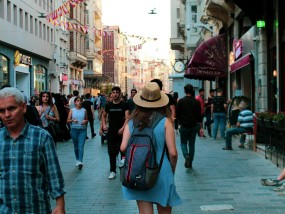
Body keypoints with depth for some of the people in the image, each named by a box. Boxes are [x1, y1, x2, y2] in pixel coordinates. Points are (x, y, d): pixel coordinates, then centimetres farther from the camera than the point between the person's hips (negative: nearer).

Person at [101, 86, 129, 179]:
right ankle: (112, 171, 12)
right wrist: (104, 125, 4)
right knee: (112, 152, 4)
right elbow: (104, 115, 20)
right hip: (111, 131, 3)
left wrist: (123, 128, -25)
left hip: (121, 131, -3)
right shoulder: (108, 105, 6)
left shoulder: (124, 104, -5)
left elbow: (127, 117, -13)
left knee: (122, 149, 3)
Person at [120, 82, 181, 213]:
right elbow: (172, 152, -11)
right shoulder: (165, 121, -8)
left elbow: (123, 147, -7)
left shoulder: (132, 122, -1)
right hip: (161, 172, -2)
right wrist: (172, 170, 7)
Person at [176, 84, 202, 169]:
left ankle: (186, 156, -15)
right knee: (192, 144, 13)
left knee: (183, 143, 12)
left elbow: (177, 114, -4)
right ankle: (190, 162, 13)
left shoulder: (181, 101, -8)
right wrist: (200, 127, 5)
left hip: (184, 126, -2)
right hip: (194, 126, 2)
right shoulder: (196, 102, -4)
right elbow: (199, 115, -2)